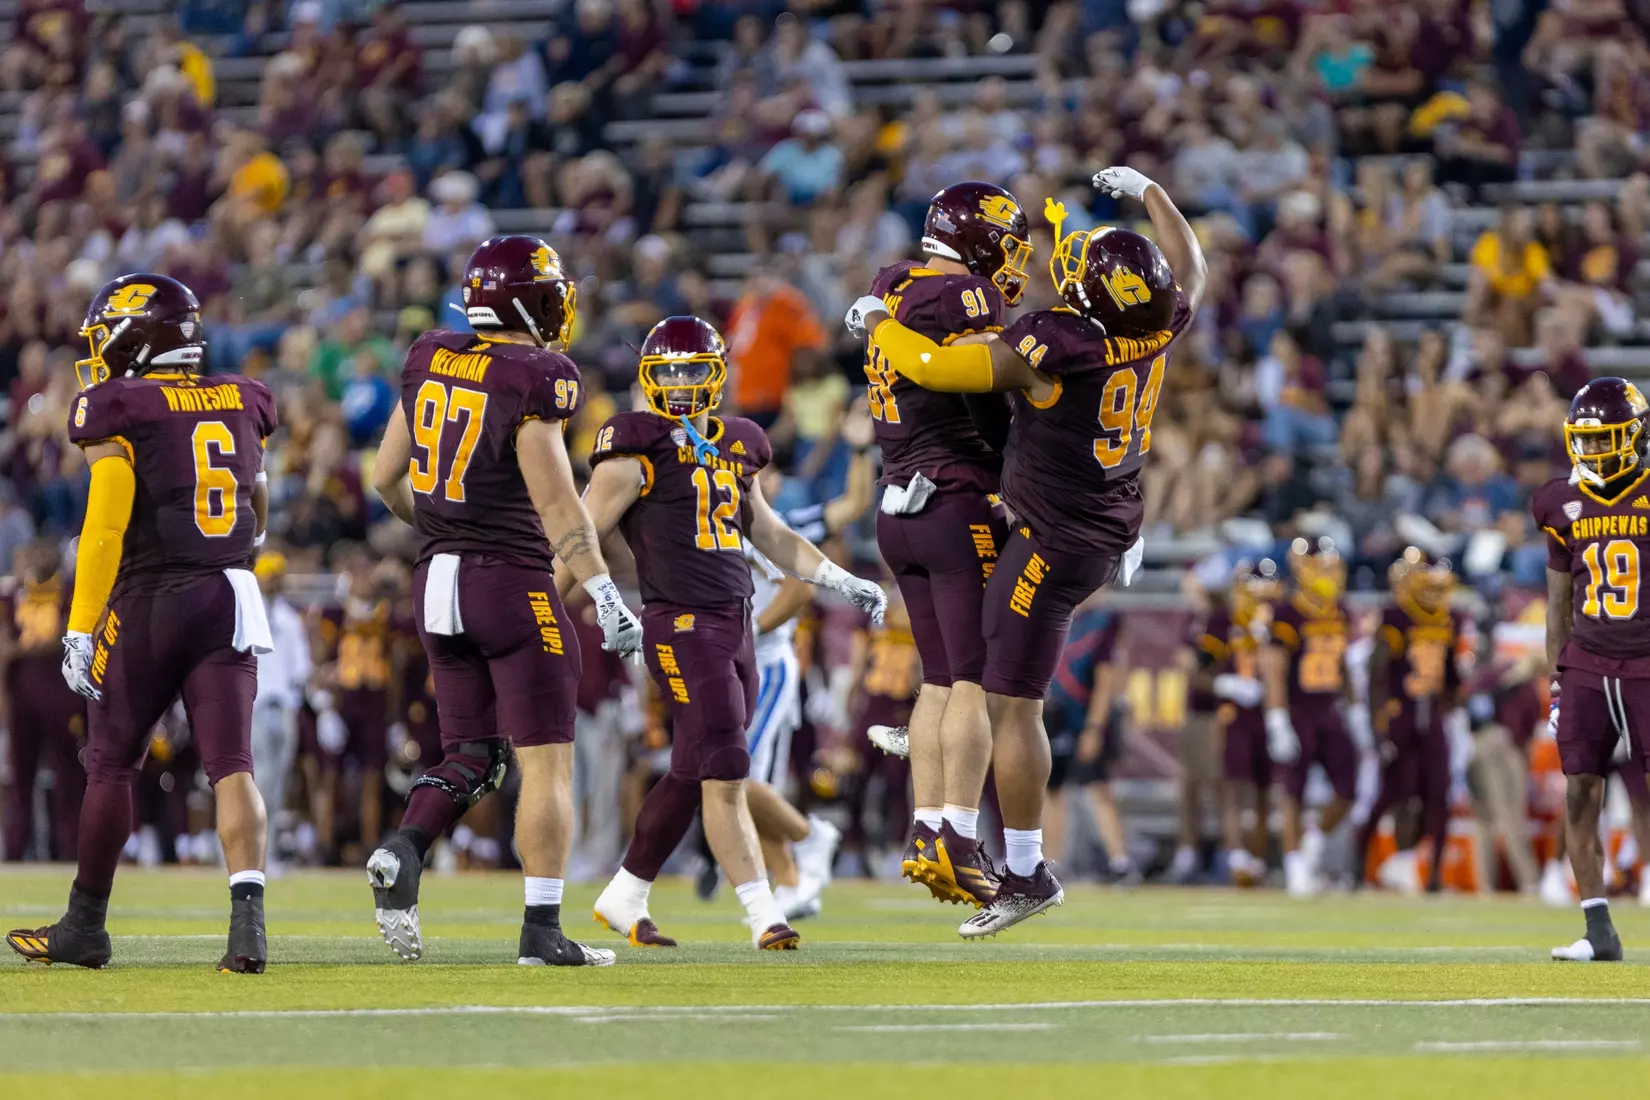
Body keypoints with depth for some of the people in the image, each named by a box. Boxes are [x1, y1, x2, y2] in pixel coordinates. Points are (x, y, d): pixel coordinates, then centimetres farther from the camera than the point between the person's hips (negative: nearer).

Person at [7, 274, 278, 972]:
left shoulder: (118, 413, -8)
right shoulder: (243, 404, 9)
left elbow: (105, 528, -12)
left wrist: (80, 629, -9)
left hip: (147, 601, -4)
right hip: (229, 599, 4)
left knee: (111, 764, 10)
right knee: (231, 767, -3)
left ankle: (85, 927, 20)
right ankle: (248, 925, -19)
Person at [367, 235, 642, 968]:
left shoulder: (429, 361, 6)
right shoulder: (531, 379, -14)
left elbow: (387, 476, 14)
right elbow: (555, 504, -18)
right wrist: (605, 598, -16)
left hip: (438, 579, 7)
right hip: (511, 580, -7)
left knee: (471, 755, 14)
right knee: (548, 762, 1)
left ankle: (402, 852, -12)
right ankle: (542, 933, -2)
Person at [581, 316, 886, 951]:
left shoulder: (735, 448, 16)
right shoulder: (638, 451, -6)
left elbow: (769, 534, 27)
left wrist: (844, 583, 24)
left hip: (735, 628, 7)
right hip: (681, 628, -7)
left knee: (690, 779, 13)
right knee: (726, 776, -12)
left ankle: (623, 900, 26)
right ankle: (764, 916, -14)